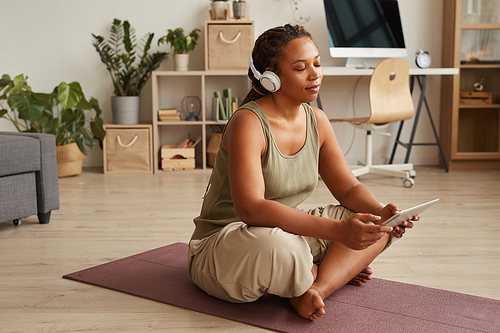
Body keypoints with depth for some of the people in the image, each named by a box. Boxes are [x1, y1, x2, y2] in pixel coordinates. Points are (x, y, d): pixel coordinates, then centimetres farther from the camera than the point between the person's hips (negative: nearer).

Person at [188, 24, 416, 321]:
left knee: (377, 225, -4)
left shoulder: (317, 121, 1)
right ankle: (338, 271, -9)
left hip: (289, 233, 7)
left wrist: (380, 212, -19)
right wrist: (336, 230, -41)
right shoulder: (248, 123, -22)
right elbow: (251, 208, -34)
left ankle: (316, 288, -21)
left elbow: (349, 188, 4)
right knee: (277, 247, -41)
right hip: (223, 243, -7)